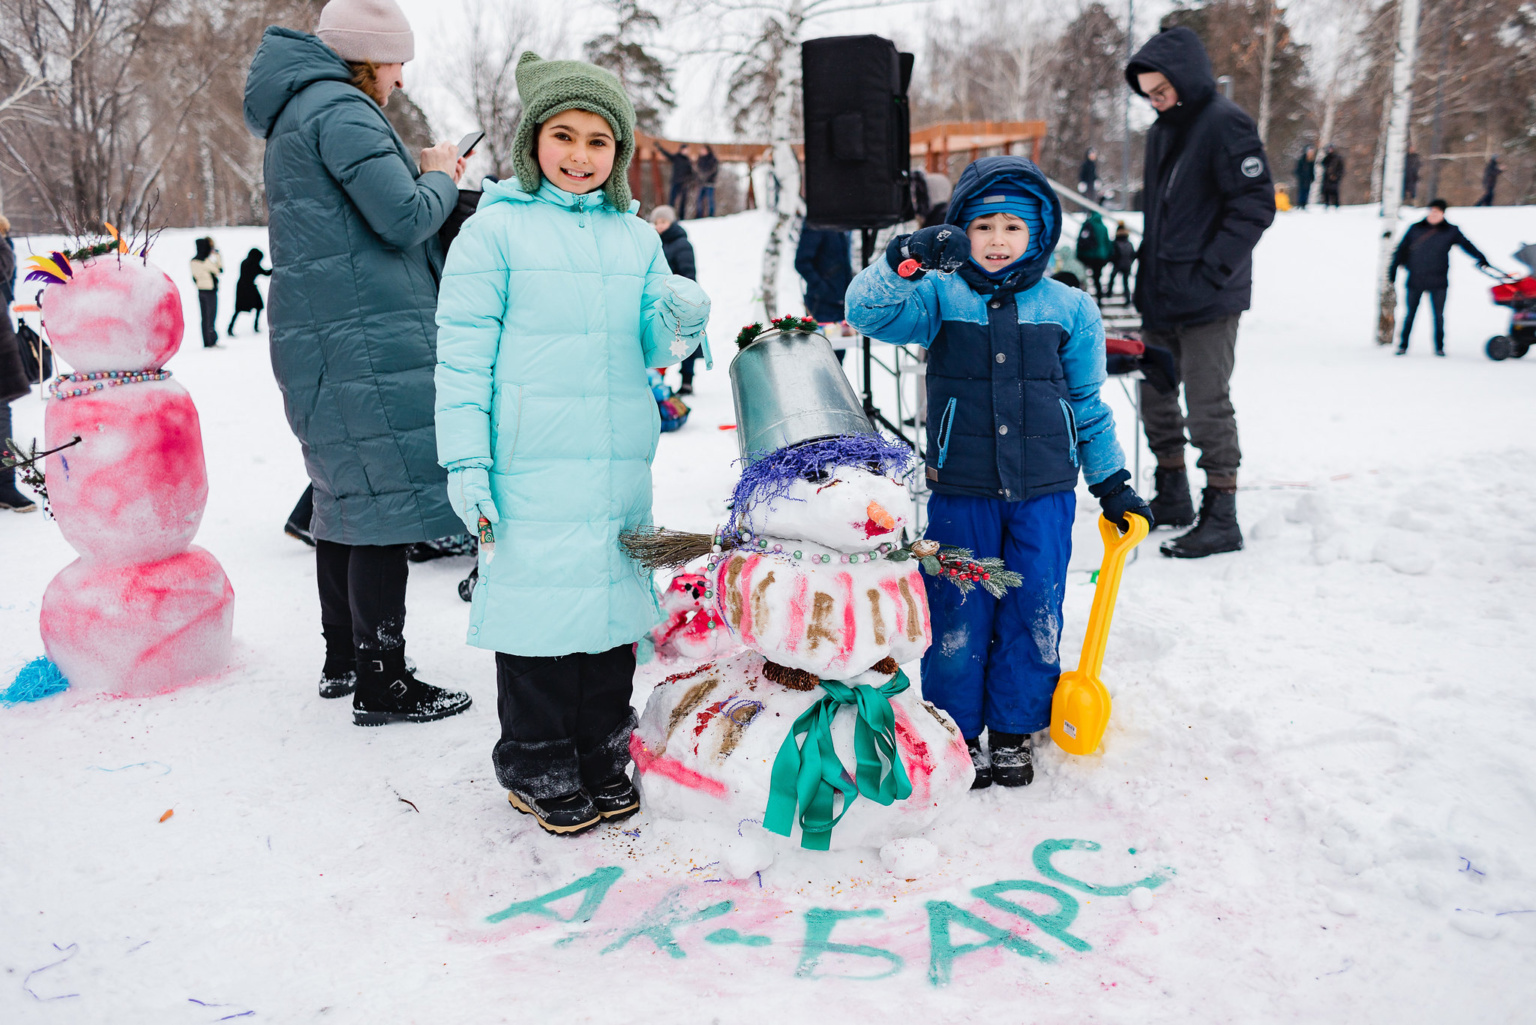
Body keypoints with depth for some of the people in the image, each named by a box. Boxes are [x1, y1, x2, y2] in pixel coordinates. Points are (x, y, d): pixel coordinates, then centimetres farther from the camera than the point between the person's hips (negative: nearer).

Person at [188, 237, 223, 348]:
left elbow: (194, 277, 10)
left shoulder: (193, 261, 3)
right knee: (211, 316, -1)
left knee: (204, 317, 10)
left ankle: (206, 342, 12)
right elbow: (220, 270, -9)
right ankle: (212, 341, 0)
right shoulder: (206, 261, -19)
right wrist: (218, 255, -3)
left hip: (200, 291, 7)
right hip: (210, 291, -7)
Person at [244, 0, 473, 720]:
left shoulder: (299, 111, 23)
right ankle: (381, 686, -4)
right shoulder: (341, 109, -10)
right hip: (367, 337, -11)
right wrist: (440, 178, 2)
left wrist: (424, 177, 18)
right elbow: (404, 220, -17)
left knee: (347, 499, 15)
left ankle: (343, 659, 25)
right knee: (386, 501, -9)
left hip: (322, 338, 11)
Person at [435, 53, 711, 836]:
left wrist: (681, 322, -8)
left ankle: (604, 757, 26)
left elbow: (654, 349, 15)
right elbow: (463, 353, -2)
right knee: (539, 599, -2)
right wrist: (466, 459, -8)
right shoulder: (495, 230, 1)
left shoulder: (637, 239, 15)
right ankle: (539, 769, 16)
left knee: (613, 596, 10)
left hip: (620, 463, 5)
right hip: (532, 467, -4)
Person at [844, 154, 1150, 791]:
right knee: (958, 616, 6)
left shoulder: (1068, 309, 5)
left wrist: (1112, 481, 14)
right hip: (961, 492, -1)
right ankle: (956, 734, 23)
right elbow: (867, 312, -15)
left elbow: (1088, 403, 12)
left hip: (1044, 492, 2)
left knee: (1034, 615, 9)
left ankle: (1014, 732, 26)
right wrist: (907, 259, -32)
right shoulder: (940, 296, 0)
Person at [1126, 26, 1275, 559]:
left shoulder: (1225, 124, -12)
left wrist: (1209, 273, -20)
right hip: (1162, 297, 9)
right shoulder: (1161, 131, 14)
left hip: (1208, 300, -9)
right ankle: (1172, 497, 29)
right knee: (1155, 395, 14)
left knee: (1208, 405, -5)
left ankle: (1222, 519, 4)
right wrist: (1147, 277, 16)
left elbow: (1256, 205, -17)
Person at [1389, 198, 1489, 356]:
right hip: (1415, 280, 0)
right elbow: (1401, 250, 10)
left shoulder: (1451, 231, 6)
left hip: (1438, 282, 0)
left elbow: (1466, 245, 5)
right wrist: (1393, 270, 8)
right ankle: (1403, 345, 14)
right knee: (1410, 313, 4)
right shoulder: (1415, 229, 6)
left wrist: (1481, 258, -7)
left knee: (1438, 315, 0)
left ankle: (1439, 347, 9)